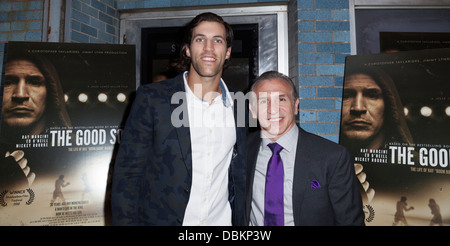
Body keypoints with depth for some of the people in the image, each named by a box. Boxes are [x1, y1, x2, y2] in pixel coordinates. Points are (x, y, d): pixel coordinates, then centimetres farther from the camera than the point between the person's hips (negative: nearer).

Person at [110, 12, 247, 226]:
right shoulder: (150, 98, -10)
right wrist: (125, 221, -12)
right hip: (160, 219, -2)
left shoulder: (240, 108, -1)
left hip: (223, 220, 3)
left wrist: (241, 220, 5)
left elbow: (240, 177, 7)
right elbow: (127, 174, -8)